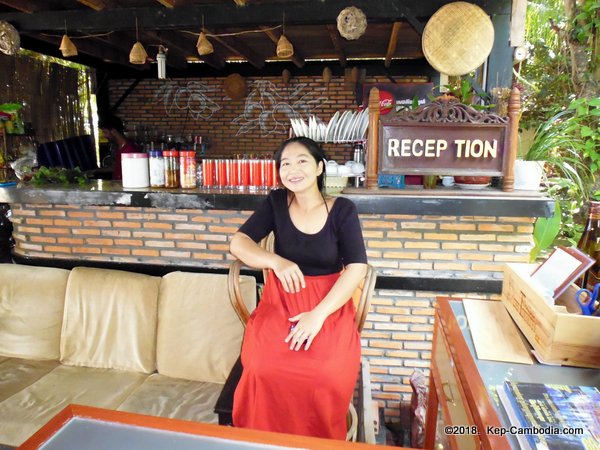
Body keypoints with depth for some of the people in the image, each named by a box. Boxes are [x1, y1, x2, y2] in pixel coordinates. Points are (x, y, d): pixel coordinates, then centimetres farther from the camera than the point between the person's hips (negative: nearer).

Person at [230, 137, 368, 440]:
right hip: (281, 301, 1)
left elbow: (357, 267, -10)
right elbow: (238, 243, -2)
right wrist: (276, 262, -23)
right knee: (262, 370, -26)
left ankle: (320, 440, 4)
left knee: (329, 376, -26)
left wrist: (318, 314, -19)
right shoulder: (276, 202, 2)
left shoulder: (343, 210, -4)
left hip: (330, 305, -1)